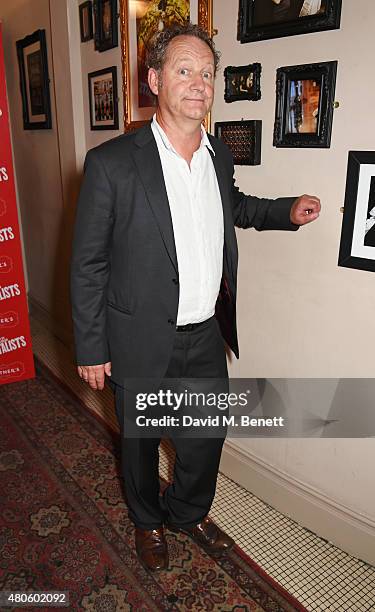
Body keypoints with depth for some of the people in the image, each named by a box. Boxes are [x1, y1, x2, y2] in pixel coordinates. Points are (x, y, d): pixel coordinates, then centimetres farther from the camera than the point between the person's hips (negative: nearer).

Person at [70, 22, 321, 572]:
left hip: (207, 336, 5)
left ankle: (188, 512, 50)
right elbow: (88, 264, -11)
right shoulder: (112, 163, -15)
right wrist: (91, 349, -8)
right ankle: (148, 521, 50)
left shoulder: (219, 155, 2)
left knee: (207, 436, 19)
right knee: (140, 440, 19)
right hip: (141, 342, -4)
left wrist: (286, 211, 7)